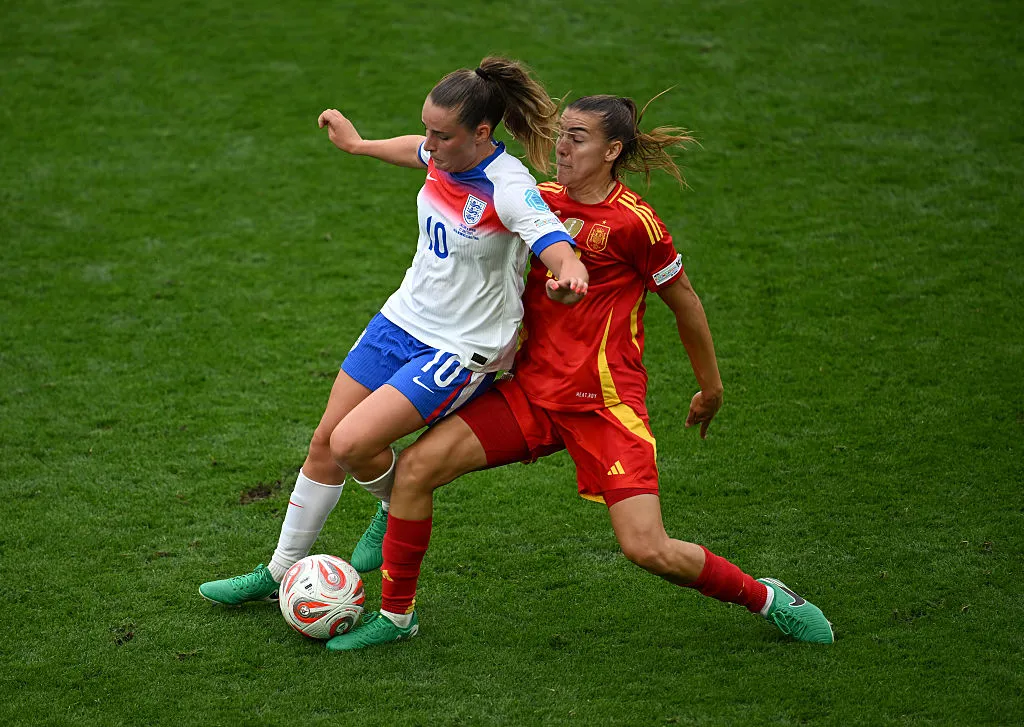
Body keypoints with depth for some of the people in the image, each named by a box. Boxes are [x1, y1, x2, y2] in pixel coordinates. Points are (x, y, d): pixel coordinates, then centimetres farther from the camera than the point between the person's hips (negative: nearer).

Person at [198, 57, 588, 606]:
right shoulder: (448, 155, -5)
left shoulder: (509, 190, -27)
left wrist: (569, 279, -63)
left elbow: (563, 256, -41)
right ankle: (282, 570, 28)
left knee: (352, 443, -19)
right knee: (325, 442, 10)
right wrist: (358, 145, 33)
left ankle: (396, 509, 15)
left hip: (462, 350, -7)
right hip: (404, 320, 8)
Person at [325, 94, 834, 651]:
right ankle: (396, 614, 7)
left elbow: (685, 304, 1)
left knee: (649, 550, -14)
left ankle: (767, 599, 13)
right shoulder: (541, 201, 4)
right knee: (416, 466, -10)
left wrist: (711, 389, 10)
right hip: (531, 391, 6)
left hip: (606, 404, -5)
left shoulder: (633, 222, -12)